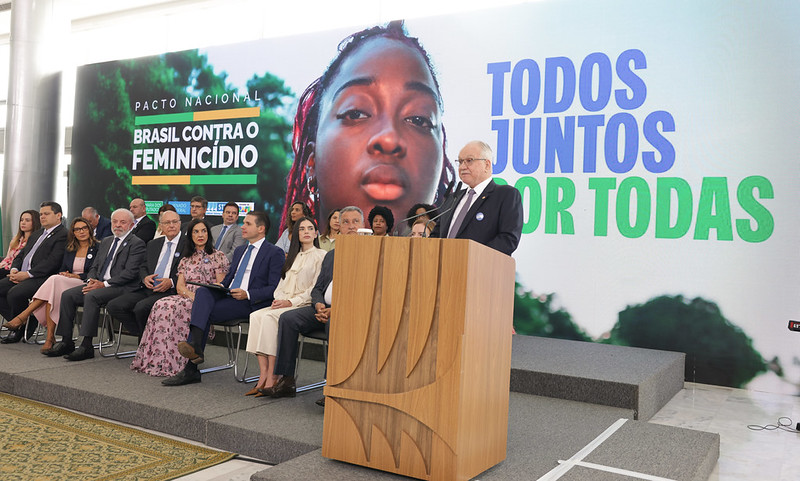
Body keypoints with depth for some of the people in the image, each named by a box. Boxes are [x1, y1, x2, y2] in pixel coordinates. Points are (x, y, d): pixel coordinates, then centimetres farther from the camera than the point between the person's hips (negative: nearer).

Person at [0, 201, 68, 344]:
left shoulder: (63, 235, -6)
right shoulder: (36, 234, 25)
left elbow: (52, 262, -16)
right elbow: (21, 255, 24)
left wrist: (27, 274, -19)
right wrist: (14, 269, 2)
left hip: (41, 278, -9)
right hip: (21, 275, 9)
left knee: (14, 294, -29)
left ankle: (21, 329, -4)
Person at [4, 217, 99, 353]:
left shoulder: (96, 248, 4)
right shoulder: (69, 251, 22)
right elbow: (62, 270, 18)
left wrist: (77, 276, -15)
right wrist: (62, 274, -6)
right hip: (62, 284, 5)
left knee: (55, 280, -32)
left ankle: (24, 315, -29)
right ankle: (50, 336, -35)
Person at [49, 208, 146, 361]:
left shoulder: (137, 244, -4)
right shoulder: (105, 241, 23)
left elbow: (130, 272, -14)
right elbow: (95, 266, 22)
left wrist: (104, 284, -18)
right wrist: (91, 280, -1)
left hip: (121, 288, -8)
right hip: (98, 284, 8)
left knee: (91, 296, -32)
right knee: (67, 295, -10)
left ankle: (87, 346, -29)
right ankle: (66, 342, -6)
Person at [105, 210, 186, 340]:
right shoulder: (153, 244, 21)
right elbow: (143, 267, 21)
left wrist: (171, 282, -18)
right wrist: (145, 277, -3)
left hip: (170, 291, -7)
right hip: (148, 289, 7)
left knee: (141, 307, -32)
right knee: (113, 306, -11)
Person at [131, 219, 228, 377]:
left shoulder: (218, 256, 5)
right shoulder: (186, 259, 20)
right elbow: (180, 286, 10)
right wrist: (192, 295, -11)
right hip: (186, 297, 5)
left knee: (173, 307, -32)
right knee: (161, 305, -27)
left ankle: (168, 363, -30)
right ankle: (154, 359, -27)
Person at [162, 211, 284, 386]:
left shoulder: (275, 253, 1)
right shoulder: (240, 250, 27)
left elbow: (275, 289, -8)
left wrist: (248, 294, -19)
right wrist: (220, 286, 4)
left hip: (250, 302, -7)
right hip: (227, 296, 7)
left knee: (205, 313, -25)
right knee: (202, 291, -25)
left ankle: (191, 369, -25)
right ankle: (195, 345, -38)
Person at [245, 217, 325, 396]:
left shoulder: (321, 255, 3)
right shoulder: (293, 256, 25)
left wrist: (291, 302, -14)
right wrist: (279, 299, 0)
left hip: (304, 306, -6)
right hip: (285, 304, 6)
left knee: (270, 317, -30)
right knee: (256, 315, -22)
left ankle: (271, 377, -31)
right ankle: (263, 374, -28)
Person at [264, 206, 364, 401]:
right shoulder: (330, 255, 22)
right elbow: (317, 288, 20)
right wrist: (319, 305, -4)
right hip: (324, 308, 6)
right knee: (288, 318, -13)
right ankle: (286, 381, -9)